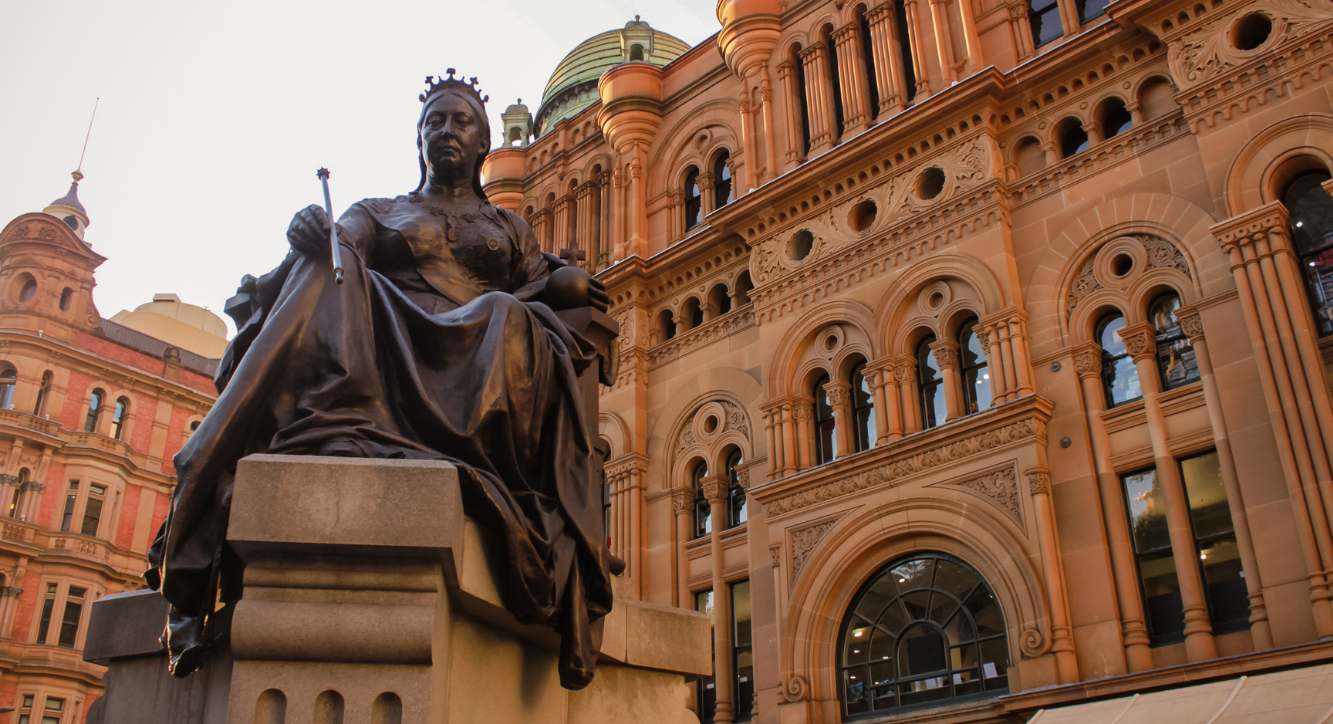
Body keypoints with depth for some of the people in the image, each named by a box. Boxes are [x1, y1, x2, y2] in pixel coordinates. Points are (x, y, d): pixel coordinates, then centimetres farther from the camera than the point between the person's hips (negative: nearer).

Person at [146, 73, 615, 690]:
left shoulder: (510, 228, 32)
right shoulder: (378, 213, 28)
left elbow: (538, 292, 20)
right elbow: (340, 246, 6)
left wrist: (560, 287, -5)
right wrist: (309, 234, -19)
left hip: (480, 361, 0)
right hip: (389, 355, 0)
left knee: (510, 321, -36)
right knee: (327, 272, -29)